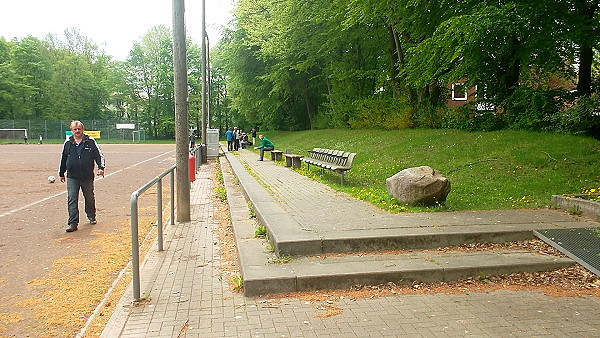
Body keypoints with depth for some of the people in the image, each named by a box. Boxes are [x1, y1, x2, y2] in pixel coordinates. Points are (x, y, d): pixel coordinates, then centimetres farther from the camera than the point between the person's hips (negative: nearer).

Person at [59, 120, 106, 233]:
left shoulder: (90, 141, 0)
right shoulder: (67, 143, 6)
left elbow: (99, 155, 2)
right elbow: (63, 159, 17)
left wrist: (101, 167, -12)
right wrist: (61, 173, 21)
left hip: (88, 177, 0)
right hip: (72, 177, 0)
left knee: (90, 198, 14)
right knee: (72, 200, -6)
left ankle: (91, 217, 35)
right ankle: (72, 223, -4)